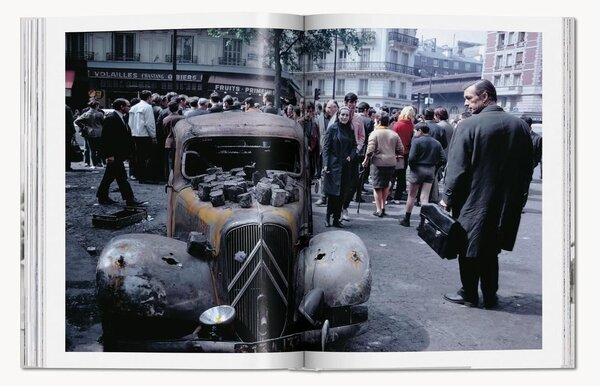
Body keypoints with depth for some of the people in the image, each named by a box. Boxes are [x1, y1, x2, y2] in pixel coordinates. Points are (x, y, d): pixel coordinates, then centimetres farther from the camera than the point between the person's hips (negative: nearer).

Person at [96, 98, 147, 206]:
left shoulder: (121, 118, 14)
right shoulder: (111, 118, -16)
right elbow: (106, 138, -20)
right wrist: (109, 154, -22)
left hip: (118, 153, 10)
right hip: (113, 153, -10)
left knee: (110, 175, 16)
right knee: (121, 176, -7)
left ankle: (102, 197, 26)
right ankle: (130, 199, -5)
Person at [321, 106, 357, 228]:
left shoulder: (350, 130, 10)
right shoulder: (332, 128, -4)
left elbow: (354, 145, 17)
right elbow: (326, 147, -6)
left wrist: (351, 156, -3)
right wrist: (326, 164, -13)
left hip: (345, 166, 5)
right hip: (333, 164, -5)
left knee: (341, 193, 6)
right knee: (332, 192, -6)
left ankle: (336, 219, 13)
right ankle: (328, 216, 11)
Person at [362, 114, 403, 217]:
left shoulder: (375, 133, -4)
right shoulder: (394, 134, 7)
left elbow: (370, 149, -13)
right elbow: (401, 150, 6)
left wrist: (366, 160, -1)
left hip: (378, 162, -4)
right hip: (391, 163, 4)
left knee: (377, 186, 3)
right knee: (386, 185, 19)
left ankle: (378, 210, 2)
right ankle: (383, 206, 20)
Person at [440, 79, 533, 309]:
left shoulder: (468, 126, -15)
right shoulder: (520, 126, 1)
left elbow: (457, 167, -15)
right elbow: (527, 167, 7)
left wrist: (448, 198, -5)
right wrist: (517, 197, 16)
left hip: (473, 202, -5)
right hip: (505, 204, 5)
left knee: (470, 249, 9)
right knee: (490, 251, 17)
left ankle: (469, 295, 19)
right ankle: (490, 296, 23)